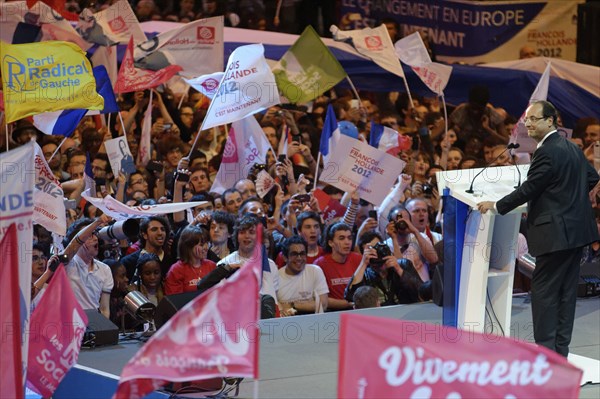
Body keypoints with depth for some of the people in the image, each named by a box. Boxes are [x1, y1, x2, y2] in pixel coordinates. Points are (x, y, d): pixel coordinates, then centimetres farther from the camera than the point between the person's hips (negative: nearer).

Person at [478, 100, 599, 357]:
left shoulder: (547, 152, -16)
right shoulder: (572, 148, 13)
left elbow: (528, 190, -16)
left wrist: (496, 206, -6)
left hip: (556, 233, -9)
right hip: (576, 229, 9)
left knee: (544, 290, -4)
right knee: (566, 292, 11)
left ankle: (545, 351, -4)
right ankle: (560, 350, 14)